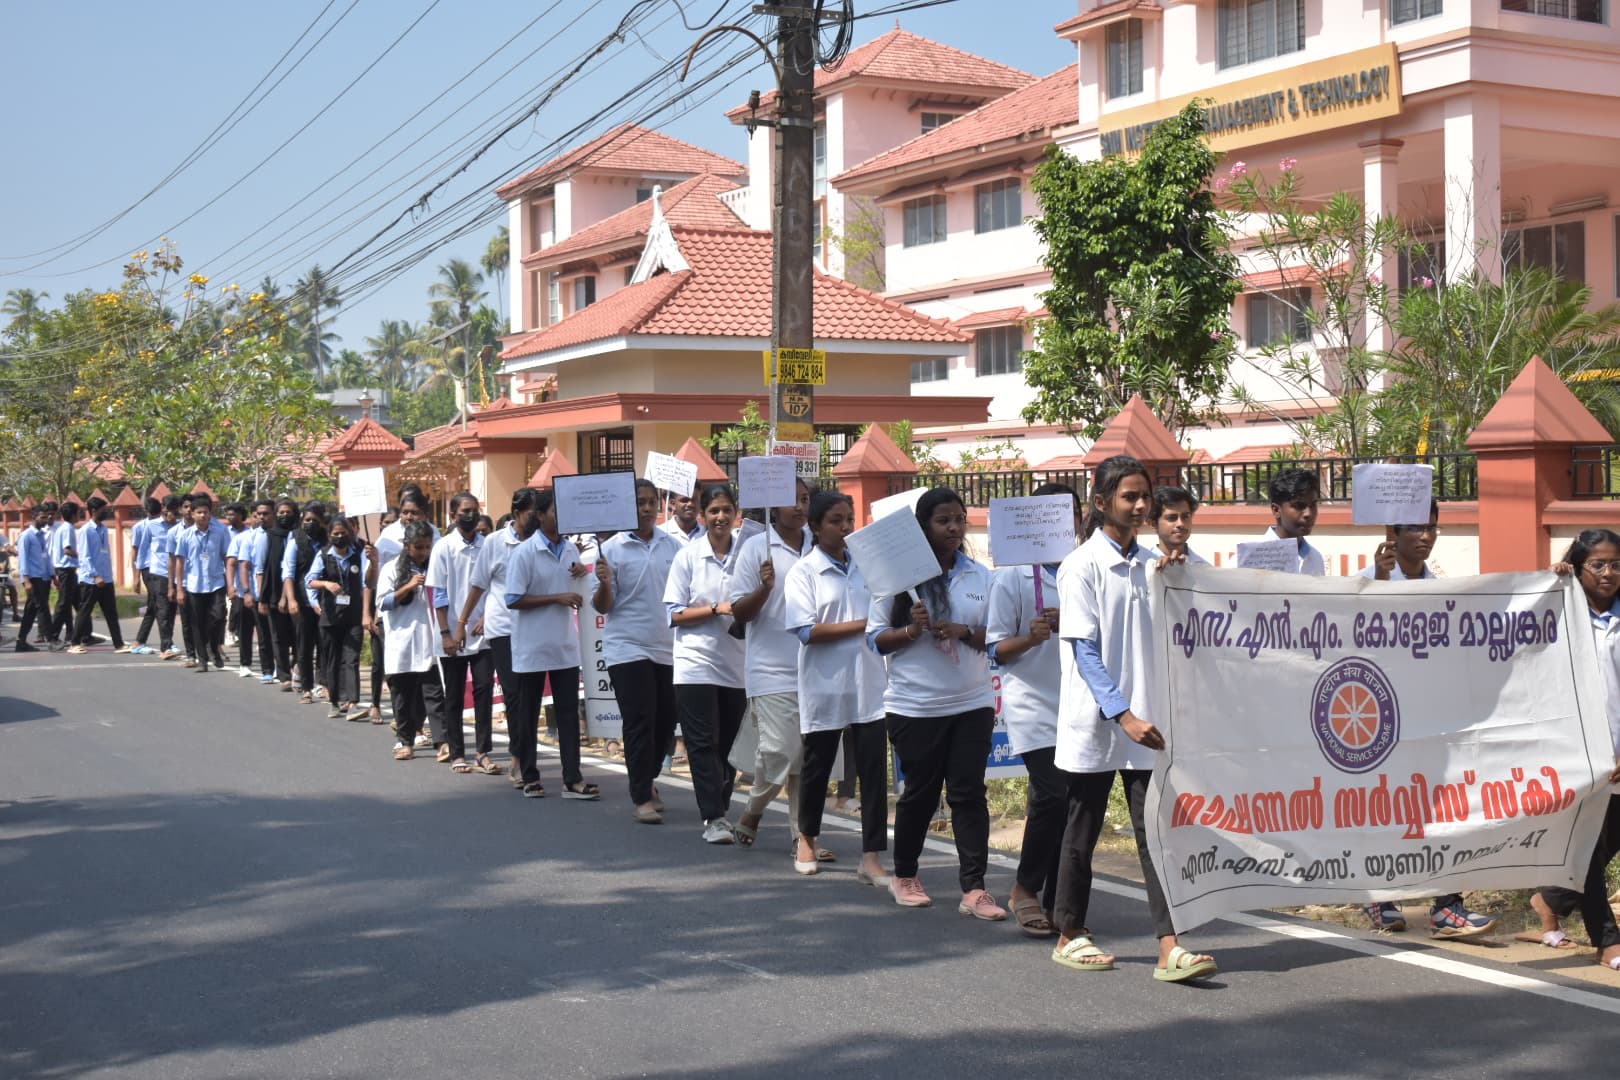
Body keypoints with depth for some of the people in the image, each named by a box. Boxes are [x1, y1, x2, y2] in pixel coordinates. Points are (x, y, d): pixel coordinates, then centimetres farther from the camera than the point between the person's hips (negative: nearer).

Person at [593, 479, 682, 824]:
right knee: (640, 721, -5)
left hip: (667, 648, 4)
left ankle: (646, 778, 32)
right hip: (628, 648, -4)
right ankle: (642, 798, 2)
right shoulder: (612, 549, -5)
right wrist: (604, 583, -24)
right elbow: (603, 606, -4)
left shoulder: (672, 544, 5)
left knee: (666, 720, 10)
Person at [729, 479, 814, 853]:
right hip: (773, 670, -4)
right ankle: (753, 811, 17)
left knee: (808, 756, 5)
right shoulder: (755, 548, -1)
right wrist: (764, 588, -20)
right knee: (780, 751, -10)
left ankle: (803, 837, 11)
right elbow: (740, 613, -3)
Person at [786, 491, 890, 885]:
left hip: (867, 684, 3)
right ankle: (807, 838, 36)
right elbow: (808, 631, -14)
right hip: (824, 686, -3)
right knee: (817, 766, 13)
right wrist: (863, 625, -17)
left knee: (874, 769, -4)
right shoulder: (803, 573, -5)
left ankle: (872, 858, -1)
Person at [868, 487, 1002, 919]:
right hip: (915, 705, -2)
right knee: (920, 792, 8)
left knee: (969, 793, -2)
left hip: (972, 703, 2)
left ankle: (974, 889, -1)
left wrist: (965, 633, -11)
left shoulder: (980, 576, 7)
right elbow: (876, 638, -2)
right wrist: (911, 630, -20)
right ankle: (904, 875, 28)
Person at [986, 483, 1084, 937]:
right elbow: (996, 648, -3)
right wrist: (1031, 637, -20)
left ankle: (1055, 903, 14)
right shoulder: (1013, 576, -2)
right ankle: (1025, 887, 4)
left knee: (1073, 802, 3)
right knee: (1054, 794, -16)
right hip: (1033, 704, -4)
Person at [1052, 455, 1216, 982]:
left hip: (1145, 722, 4)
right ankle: (1070, 935, 21)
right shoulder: (1081, 566, -7)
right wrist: (1124, 716, -19)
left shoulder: (1151, 564, 10)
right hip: (1094, 721, -4)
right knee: (1083, 830, 7)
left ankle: (1170, 948, -5)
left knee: (1156, 829, -2)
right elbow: (1084, 652, -11)